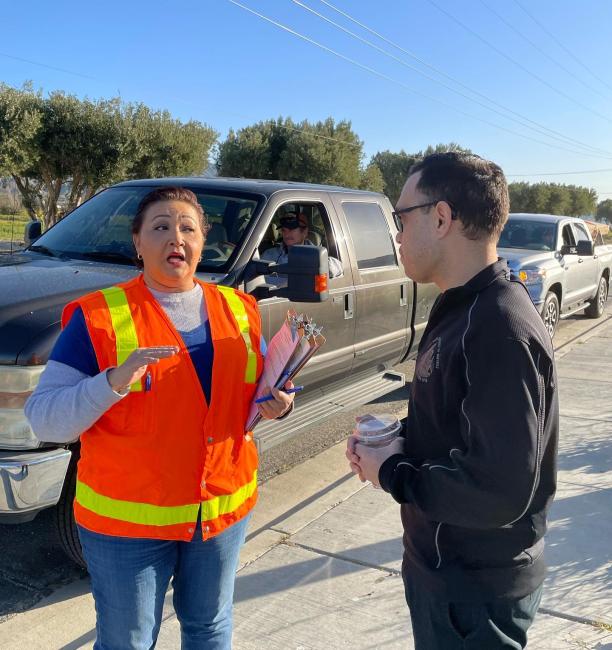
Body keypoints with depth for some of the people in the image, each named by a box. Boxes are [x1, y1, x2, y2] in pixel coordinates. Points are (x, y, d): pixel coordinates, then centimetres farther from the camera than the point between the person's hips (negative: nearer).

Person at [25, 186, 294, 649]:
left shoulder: (239, 310, 1)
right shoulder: (98, 317, -12)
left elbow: (261, 386, 14)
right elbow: (43, 419, -14)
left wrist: (277, 404, -9)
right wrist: (114, 382, -30)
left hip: (226, 506, 4)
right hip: (129, 518, -3)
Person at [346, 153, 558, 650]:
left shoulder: (501, 328, -28)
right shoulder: (463, 310, 4)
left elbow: (498, 492, -31)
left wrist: (391, 473, -18)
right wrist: (398, 440, -2)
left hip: (476, 588, -9)